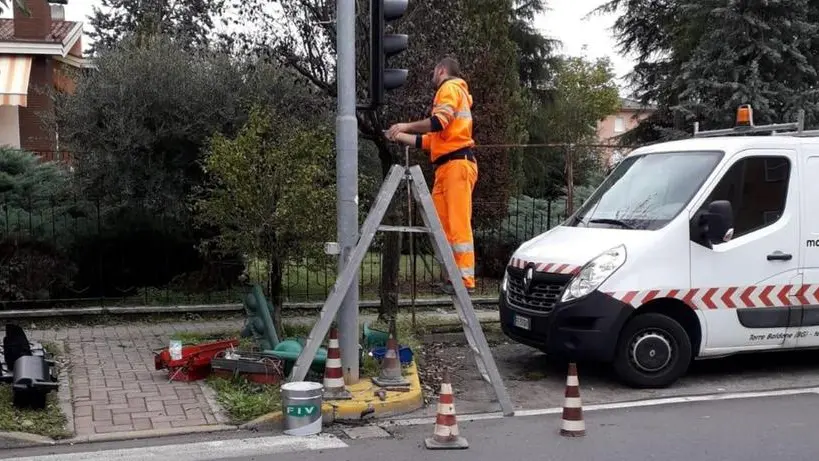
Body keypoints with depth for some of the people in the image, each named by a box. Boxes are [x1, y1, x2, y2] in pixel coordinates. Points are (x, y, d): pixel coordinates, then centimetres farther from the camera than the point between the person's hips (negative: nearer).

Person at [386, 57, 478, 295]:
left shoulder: (450, 87, 2)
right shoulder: (451, 92, 31)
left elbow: (439, 121, -16)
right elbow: (431, 140, 28)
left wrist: (406, 125, -8)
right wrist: (400, 136, 31)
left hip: (457, 163, -10)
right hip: (447, 167, 10)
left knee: (459, 224, -13)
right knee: (444, 225, 5)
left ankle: (466, 280, -16)